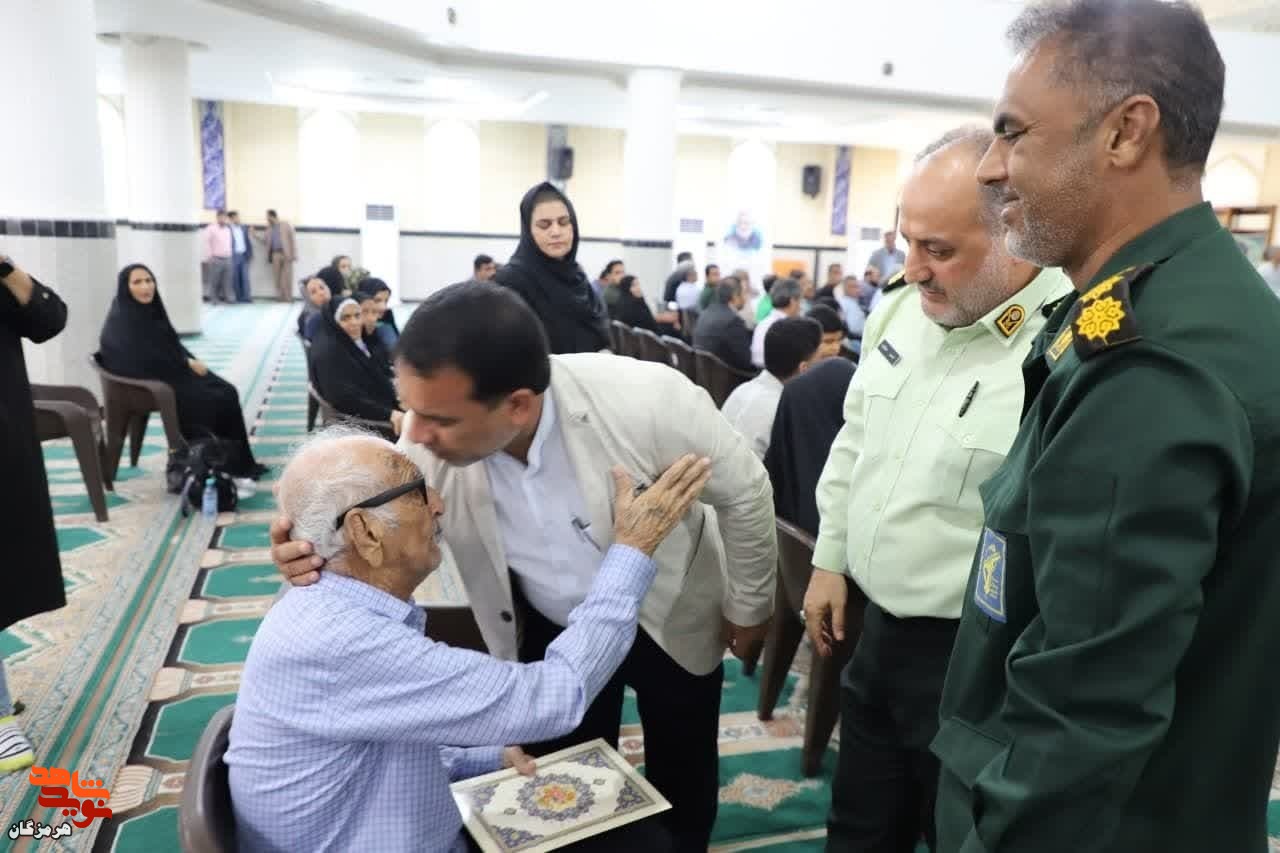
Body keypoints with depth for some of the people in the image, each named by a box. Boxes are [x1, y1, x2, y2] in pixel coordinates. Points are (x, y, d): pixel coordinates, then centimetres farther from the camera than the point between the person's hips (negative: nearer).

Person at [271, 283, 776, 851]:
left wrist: (747, 607, -4)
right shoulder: (432, 434, -27)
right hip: (550, 629, 2)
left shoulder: (649, 403, -37)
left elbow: (744, 491, -18)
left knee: (683, 781, 21)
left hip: (670, 619, -1)